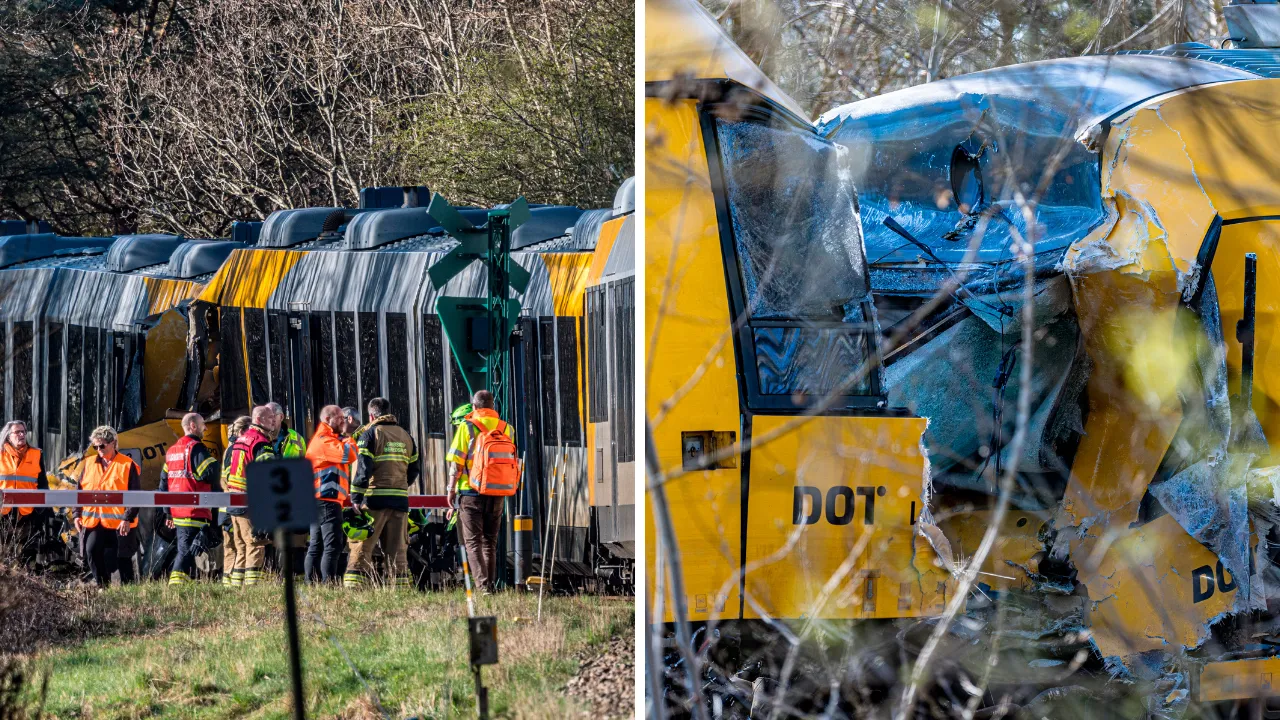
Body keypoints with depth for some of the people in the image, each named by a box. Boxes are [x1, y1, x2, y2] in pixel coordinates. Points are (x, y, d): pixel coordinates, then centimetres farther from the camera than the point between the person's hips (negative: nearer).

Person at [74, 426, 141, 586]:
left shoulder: (127, 465, -3)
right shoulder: (89, 464, 11)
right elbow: (80, 490, 15)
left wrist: (128, 518, -12)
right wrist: (77, 514, 6)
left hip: (120, 523, -4)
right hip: (92, 521, 4)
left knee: (123, 558, 3)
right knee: (92, 552, -10)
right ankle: (102, 585, 2)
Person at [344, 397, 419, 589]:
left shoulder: (370, 433, -2)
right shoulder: (405, 436, 16)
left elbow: (363, 468, -10)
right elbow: (413, 470, 17)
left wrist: (356, 498, -10)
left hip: (375, 500, -5)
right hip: (400, 500, 5)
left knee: (361, 549, -5)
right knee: (397, 550, 9)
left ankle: (352, 587, -12)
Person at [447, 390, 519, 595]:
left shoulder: (467, 427, -6)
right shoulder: (506, 429, 6)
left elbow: (456, 463, -7)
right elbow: (513, 461, 12)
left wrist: (451, 489, 1)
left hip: (472, 492, -4)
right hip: (497, 494, 4)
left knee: (473, 542, -2)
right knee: (490, 542, 14)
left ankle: (482, 584, -16)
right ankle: (490, 584, 15)